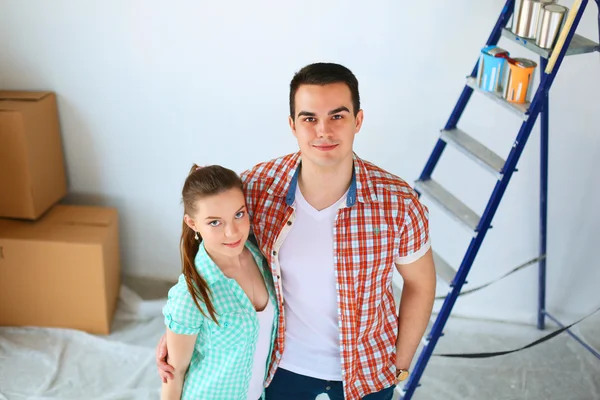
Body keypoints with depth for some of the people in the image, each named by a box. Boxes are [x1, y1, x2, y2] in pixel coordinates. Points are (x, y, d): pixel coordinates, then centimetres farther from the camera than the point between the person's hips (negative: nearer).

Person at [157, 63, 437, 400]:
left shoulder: (398, 203, -24)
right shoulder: (255, 188, -21)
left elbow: (420, 283, -7)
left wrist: (400, 365, -2)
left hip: (365, 366, 0)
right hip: (282, 362, 1)